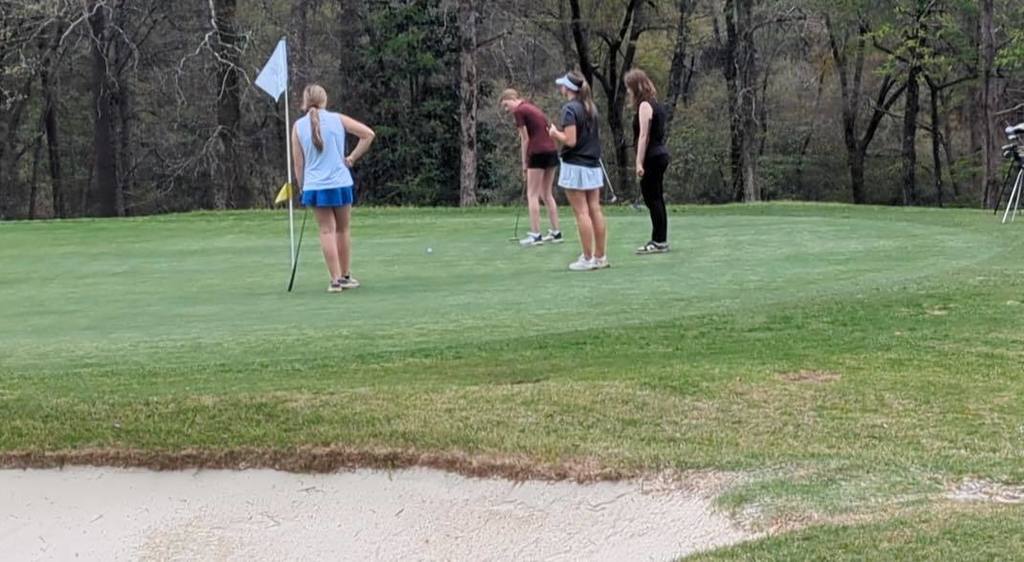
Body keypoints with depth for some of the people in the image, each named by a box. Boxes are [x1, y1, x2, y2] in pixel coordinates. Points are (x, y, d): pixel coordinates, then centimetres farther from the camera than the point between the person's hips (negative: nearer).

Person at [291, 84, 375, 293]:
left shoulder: (298, 126, 0)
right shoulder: (337, 119, 0)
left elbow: (299, 164, 3)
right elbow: (368, 133, -2)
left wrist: (303, 188, 13)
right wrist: (352, 158, 4)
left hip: (315, 186, 0)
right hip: (341, 182, 0)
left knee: (327, 231, 4)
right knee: (343, 229, 13)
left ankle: (335, 279, 1)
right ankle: (346, 276, 21)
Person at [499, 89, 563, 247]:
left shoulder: (519, 111, -5)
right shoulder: (531, 108, 20)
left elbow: (525, 139, -6)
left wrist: (524, 164, 2)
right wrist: (528, 160, 14)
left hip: (538, 153, -8)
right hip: (552, 151, 8)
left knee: (532, 195, -2)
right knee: (547, 194, 13)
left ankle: (535, 235, -5)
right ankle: (556, 232, 13)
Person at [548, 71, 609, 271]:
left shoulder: (570, 109, -14)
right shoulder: (591, 108, 10)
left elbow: (570, 141, -18)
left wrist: (555, 133, -1)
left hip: (576, 166, -7)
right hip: (593, 165, 7)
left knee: (582, 213, -4)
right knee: (595, 211, 8)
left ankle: (588, 258, -3)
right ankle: (600, 256, 12)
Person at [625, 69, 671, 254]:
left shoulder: (645, 105, -13)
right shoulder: (655, 104, 14)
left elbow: (644, 136, -18)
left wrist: (639, 162, -19)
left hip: (652, 157, -9)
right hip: (660, 155, 9)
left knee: (652, 199, -5)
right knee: (656, 199, 13)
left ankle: (659, 241, -3)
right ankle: (660, 240, 18)